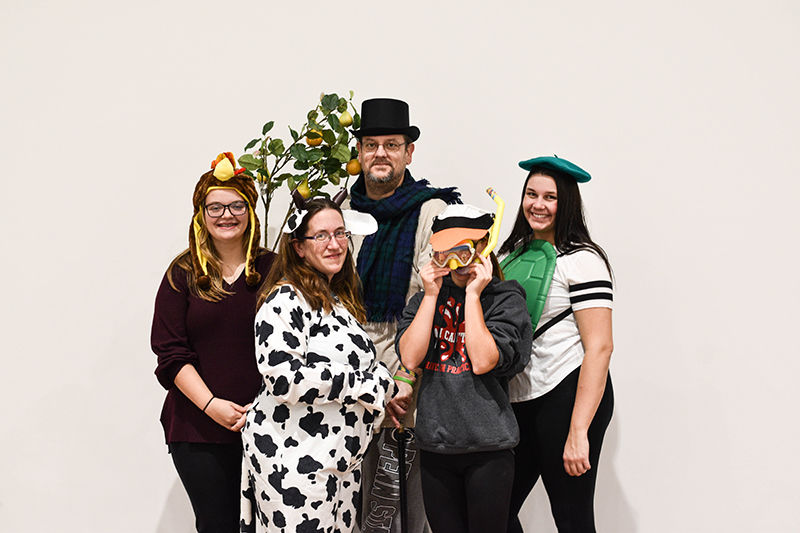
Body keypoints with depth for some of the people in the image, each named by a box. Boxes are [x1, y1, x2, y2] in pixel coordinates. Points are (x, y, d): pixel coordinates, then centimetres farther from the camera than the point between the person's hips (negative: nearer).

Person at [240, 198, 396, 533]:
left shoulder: (338, 300, 14)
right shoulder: (286, 299, -13)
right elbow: (282, 377, -24)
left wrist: (382, 389, 6)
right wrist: (361, 384, -16)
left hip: (343, 461, 9)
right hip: (295, 462, -8)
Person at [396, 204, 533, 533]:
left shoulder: (505, 298, -3)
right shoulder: (425, 299, 10)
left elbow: (483, 361, -17)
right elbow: (409, 358, -6)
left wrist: (473, 295, -13)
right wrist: (431, 295, -6)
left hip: (487, 447, -4)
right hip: (435, 445, 4)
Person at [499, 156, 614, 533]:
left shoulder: (581, 259, -8)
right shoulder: (514, 251, 12)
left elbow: (599, 346, -15)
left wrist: (578, 432, -20)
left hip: (567, 397, -6)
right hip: (519, 401, 7)